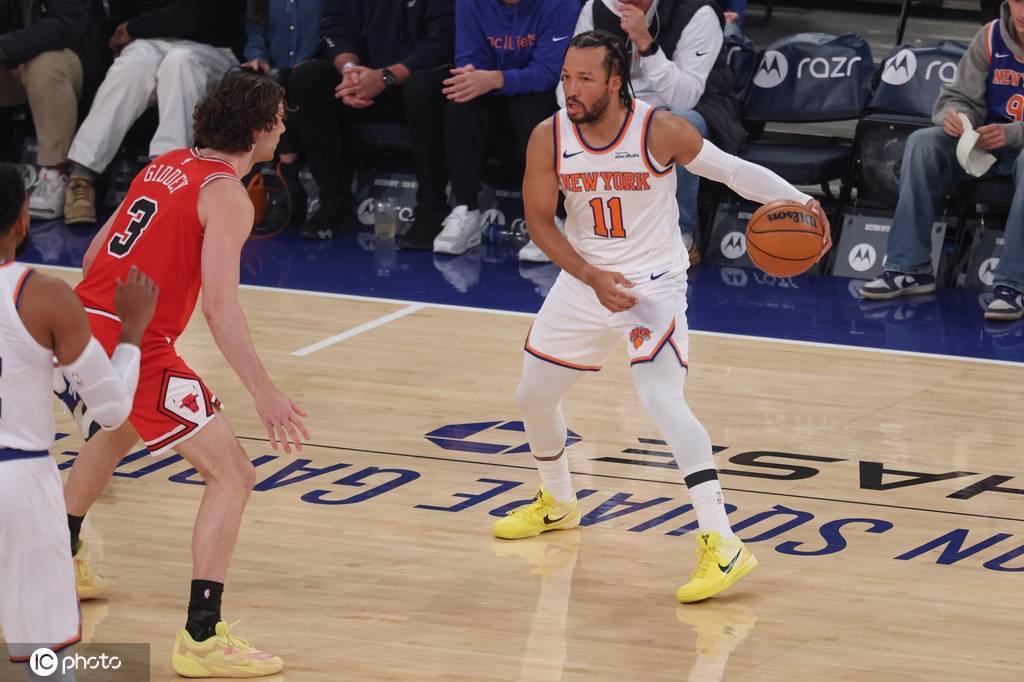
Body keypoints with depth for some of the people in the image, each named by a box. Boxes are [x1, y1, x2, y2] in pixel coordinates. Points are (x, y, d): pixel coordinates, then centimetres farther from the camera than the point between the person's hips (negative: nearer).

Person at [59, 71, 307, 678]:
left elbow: (95, 257, 23)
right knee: (233, 477, -5)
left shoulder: (166, 166, 15)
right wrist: (263, 392, -22)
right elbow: (220, 304, -20)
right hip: (137, 349, -9)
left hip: (83, 329, 9)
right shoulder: (227, 197, -10)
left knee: (113, 435, 39)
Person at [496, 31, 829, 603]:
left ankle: (723, 545, -29)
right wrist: (593, 277, -18)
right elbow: (540, 221, -5)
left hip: (654, 283, -5)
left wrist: (801, 202, -24)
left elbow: (733, 170, -10)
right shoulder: (549, 139, -12)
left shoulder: (661, 131, -20)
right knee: (534, 397, 16)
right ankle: (558, 503, 46)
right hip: (584, 279, 5)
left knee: (662, 398, -24)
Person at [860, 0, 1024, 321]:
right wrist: (955, 115, -24)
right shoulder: (990, 38, -2)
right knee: (923, 143, -21)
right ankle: (910, 268, -23)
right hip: (988, 142, 4)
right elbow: (960, 98, 0)